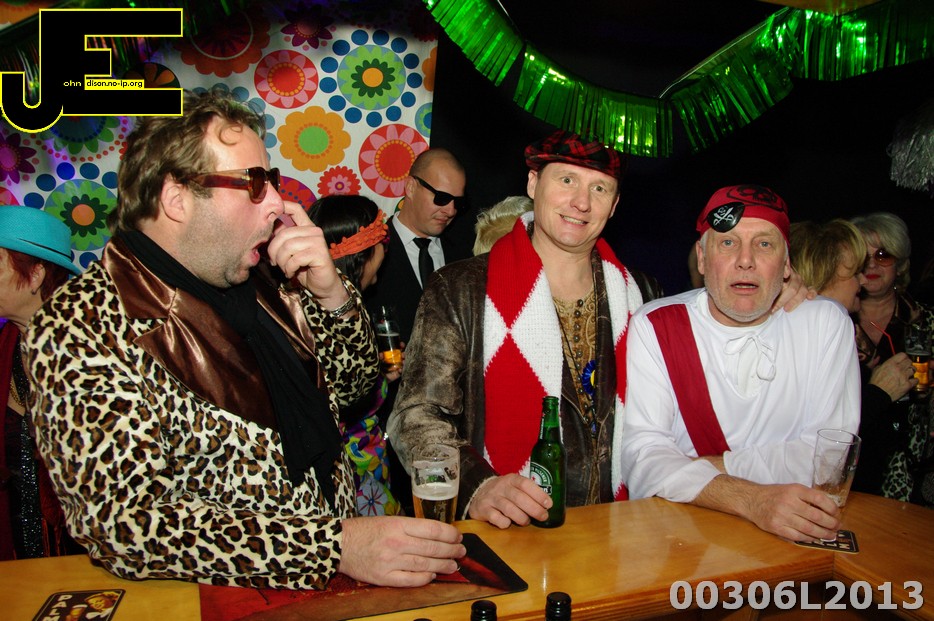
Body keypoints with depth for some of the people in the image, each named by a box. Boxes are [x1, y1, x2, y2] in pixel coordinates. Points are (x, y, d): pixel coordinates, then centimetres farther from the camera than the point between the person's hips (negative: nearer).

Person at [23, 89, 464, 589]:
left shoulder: (255, 280, 4)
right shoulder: (76, 334, -12)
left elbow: (351, 382, 12)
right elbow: (127, 522, -20)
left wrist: (331, 292, -6)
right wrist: (337, 546, -27)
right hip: (220, 604, -5)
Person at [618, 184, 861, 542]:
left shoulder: (826, 324, 0)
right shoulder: (654, 327, -5)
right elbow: (642, 456, -15)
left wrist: (711, 465, -14)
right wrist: (751, 499, -29)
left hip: (795, 538, 1)